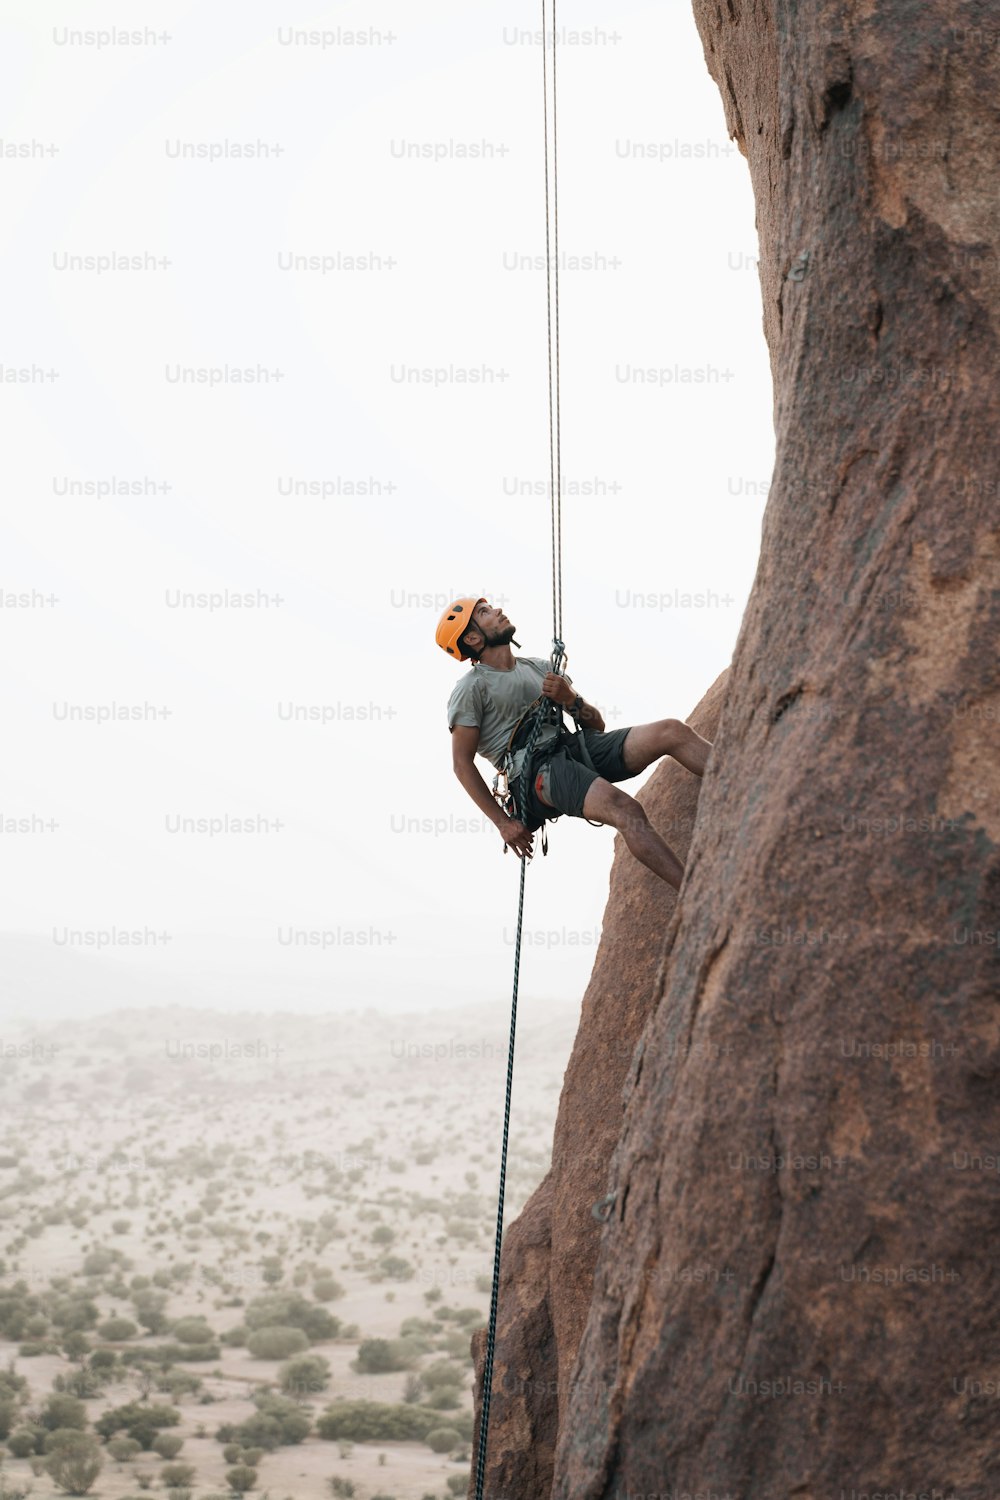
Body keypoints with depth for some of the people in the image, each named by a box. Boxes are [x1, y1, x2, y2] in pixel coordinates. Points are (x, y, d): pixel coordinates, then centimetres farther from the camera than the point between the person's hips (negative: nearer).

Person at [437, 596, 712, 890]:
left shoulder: (541, 667, 25)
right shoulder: (471, 688, 6)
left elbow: (597, 724, 24)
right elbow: (462, 764, 0)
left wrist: (572, 700, 0)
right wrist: (502, 822, -5)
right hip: (538, 769, -7)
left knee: (673, 732, -18)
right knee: (626, 809, -34)